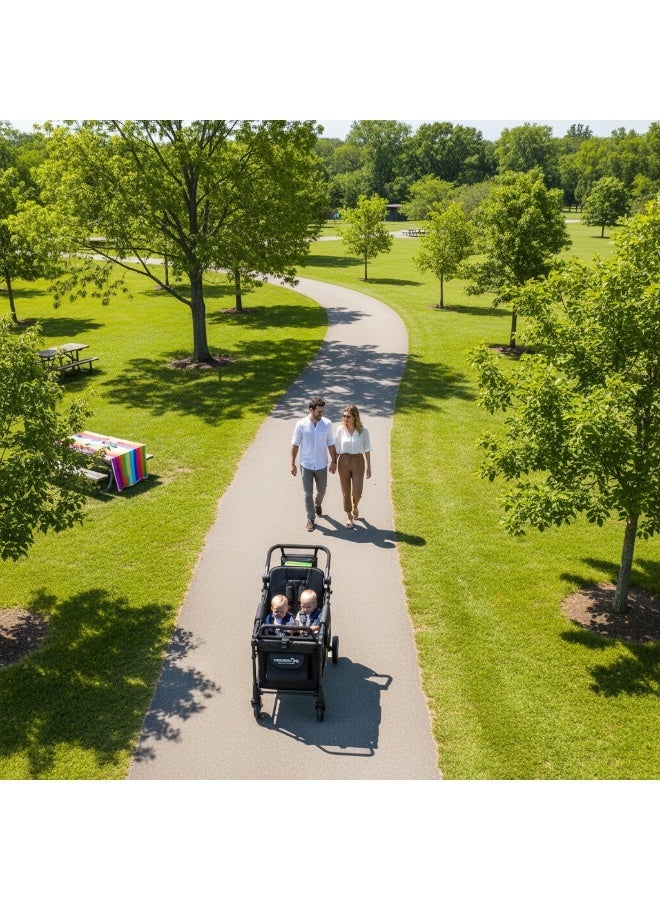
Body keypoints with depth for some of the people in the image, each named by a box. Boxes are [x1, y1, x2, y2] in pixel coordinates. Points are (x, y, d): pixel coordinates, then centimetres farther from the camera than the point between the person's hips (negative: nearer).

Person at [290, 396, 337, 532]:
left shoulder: (327, 424, -8)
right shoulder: (301, 425, -12)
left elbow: (331, 444, 1)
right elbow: (295, 445, -4)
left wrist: (334, 461, 1)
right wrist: (292, 464, -4)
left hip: (321, 465, 2)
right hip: (306, 465, -2)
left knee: (322, 490, 19)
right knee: (308, 493, 4)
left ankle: (317, 504, 51)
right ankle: (310, 519, 19)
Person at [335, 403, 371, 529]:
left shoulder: (363, 430, -10)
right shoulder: (340, 430, -7)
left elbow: (367, 449, -2)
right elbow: (336, 449, 2)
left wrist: (368, 467, -1)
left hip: (358, 462, -1)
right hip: (344, 462, 1)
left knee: (357, 493, -2)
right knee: (346, 492, 8)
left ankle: (355, 506, 35)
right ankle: (349, 517, 28)